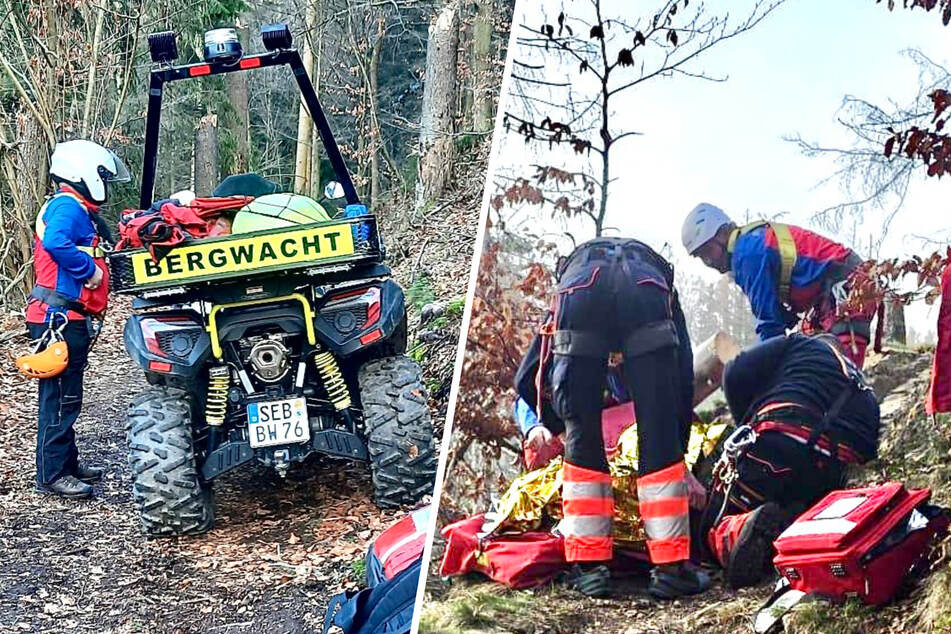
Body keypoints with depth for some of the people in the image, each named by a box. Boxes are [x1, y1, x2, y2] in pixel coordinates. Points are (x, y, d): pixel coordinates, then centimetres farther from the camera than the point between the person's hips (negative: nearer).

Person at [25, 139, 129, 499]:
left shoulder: (78, 211, 20)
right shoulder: (67, 207, -14)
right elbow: (55, 243, -32)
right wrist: (90, 269, -22)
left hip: (69, 319, 11)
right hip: (61, 318, -11)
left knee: (65, 396, 18)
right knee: (61, 397, -8)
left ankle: (67, 462, 27)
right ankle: (51, 475, -4)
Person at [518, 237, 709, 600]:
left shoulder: (572, 265, 45)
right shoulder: (662, 282, 44)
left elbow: (528, 380, 37)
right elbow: (685, 377, 33)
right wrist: (679, 451, 40)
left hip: (579, 288, 1)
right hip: (647, 291, 0)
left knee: (581, 438, 14)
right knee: (660, 441, 8)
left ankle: (589, 566, 13)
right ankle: (671, 568, 8)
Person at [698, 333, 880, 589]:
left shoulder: (799, 345, 21)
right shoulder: (865, 393, 35)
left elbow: (736, 375, 8)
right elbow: (869, 451, 23)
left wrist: (747, 426, 19)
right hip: (832, 470, 4)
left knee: (715, 530, 9)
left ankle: (743, 529, -28)